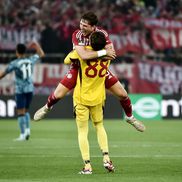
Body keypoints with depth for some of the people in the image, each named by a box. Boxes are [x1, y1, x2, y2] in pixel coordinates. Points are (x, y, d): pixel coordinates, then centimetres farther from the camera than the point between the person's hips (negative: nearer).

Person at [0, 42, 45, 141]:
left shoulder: (14, 63, -11)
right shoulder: (30, 60, 2)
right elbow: (41, 54, 21)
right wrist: (37, 46, 35)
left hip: (20, 91, -5)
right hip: (30, 89, 5)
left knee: (21, 112, 0)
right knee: (26, 111, 19)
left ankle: (22, 135, -5)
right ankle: (27, 129, 1)